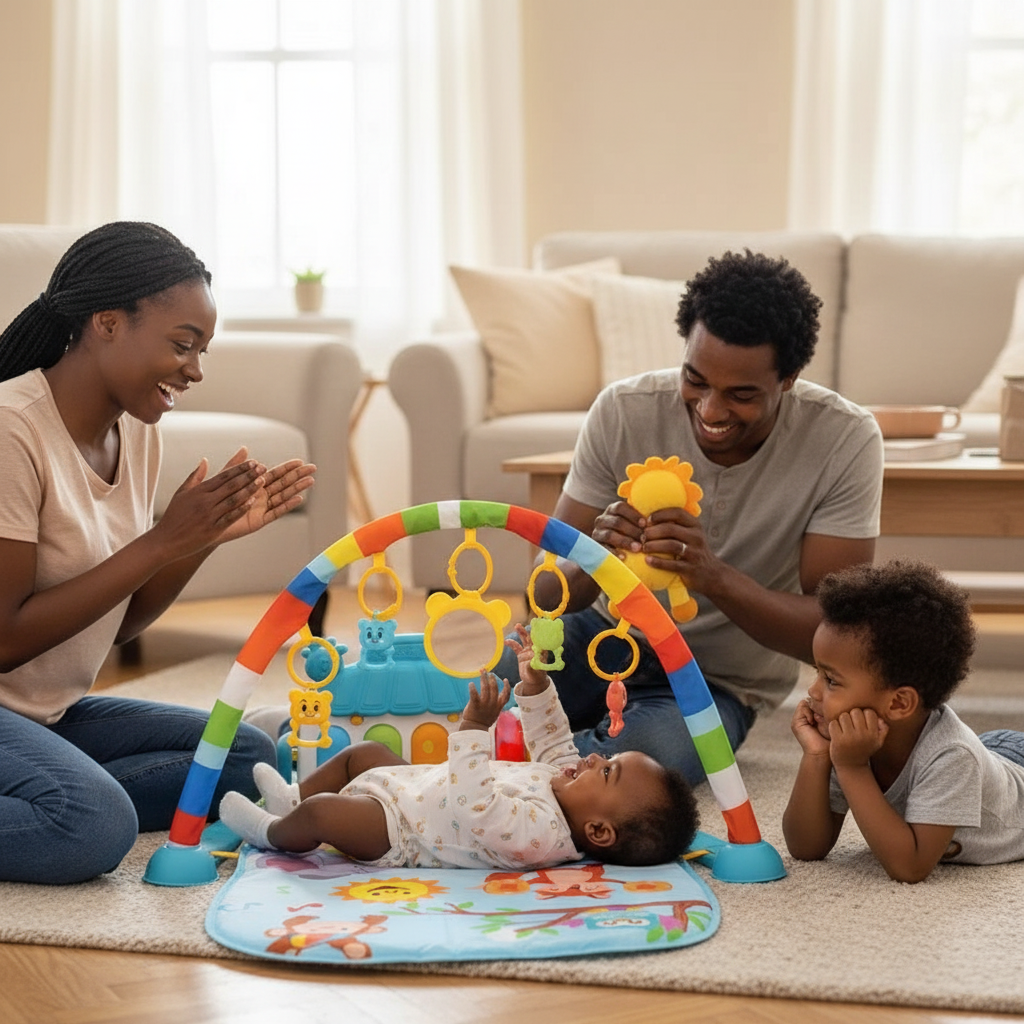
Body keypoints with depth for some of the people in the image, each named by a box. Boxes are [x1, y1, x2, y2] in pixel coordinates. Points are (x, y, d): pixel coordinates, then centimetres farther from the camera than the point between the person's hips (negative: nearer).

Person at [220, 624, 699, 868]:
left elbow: (475, 809, -45)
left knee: (322, 811, -21)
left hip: (395, 834, -10)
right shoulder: (564, 777, -7)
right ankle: (293, 797, 41)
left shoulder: (536, 832, -36)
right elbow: (551, 741, 12)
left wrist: (473, 731, -47)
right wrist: (535, 687, 4)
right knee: (362, 753, 22)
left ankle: (274, 832, 13)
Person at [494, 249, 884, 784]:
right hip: (608, 631, 1)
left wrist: (713, 575, -40)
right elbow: (546, 593, -13)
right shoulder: (624, 411, -16)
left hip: (722, 680, -1)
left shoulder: (845, 439, -20)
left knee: (660, 747, -36)